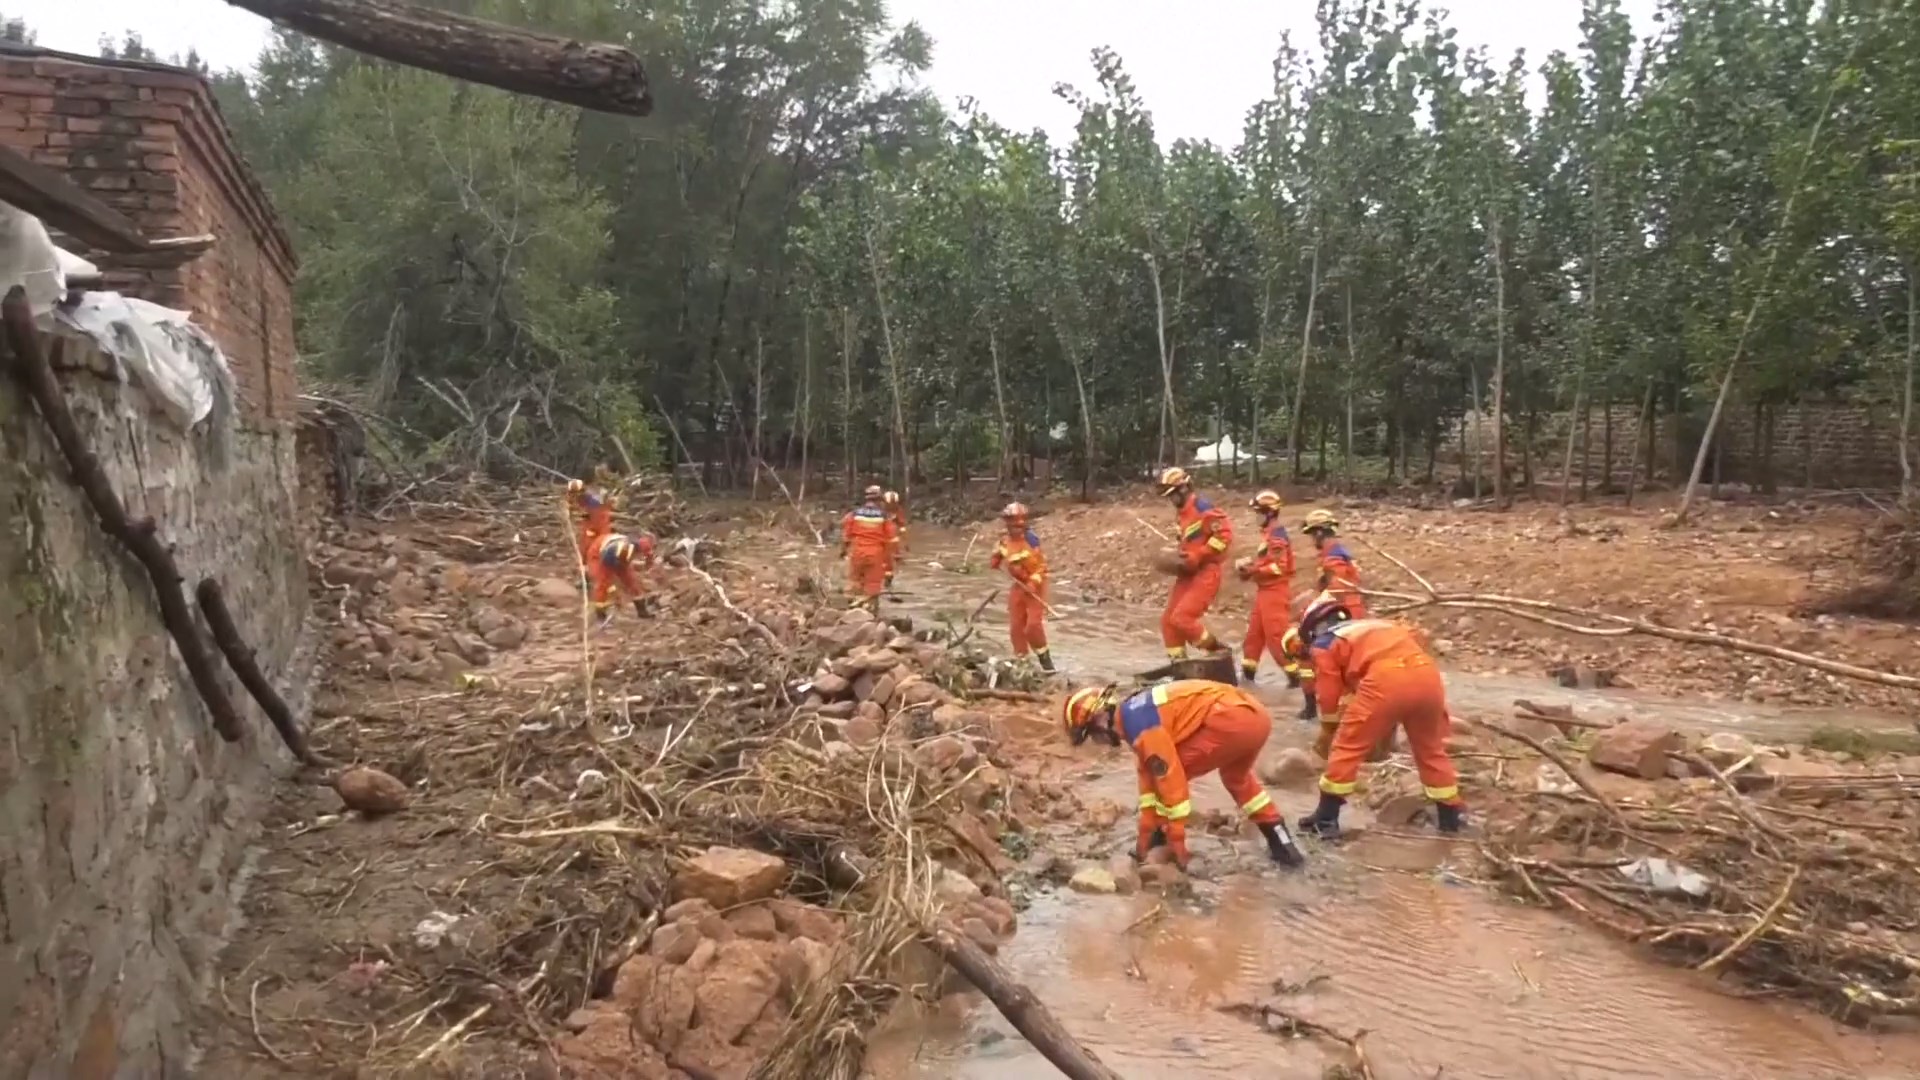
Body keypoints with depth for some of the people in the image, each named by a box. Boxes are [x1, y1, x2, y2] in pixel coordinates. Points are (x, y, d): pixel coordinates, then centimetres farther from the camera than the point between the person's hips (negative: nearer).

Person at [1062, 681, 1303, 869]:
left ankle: (1162, 844, 12)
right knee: (1236, 776, 35)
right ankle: (1281, 842, 33)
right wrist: (1146, 836, 28)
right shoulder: (1137, 712, 21)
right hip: (1256, 716, 10)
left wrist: (1176, 843, -5)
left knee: (1166, 770, 3)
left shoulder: (1136, 721, -10)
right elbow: (1148, 775, 26)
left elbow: (1170, 776, -13)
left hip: (1231, 719, -10)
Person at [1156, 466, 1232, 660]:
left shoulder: (1201, 507, -14)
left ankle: (1217, 652, 0)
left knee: (1182, 618, -17)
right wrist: (1182, 559, 12)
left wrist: (1198, 556, -22)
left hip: (1205, 574, -10)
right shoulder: (1184, 512, 16)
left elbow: (1225, 533, -22)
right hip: (1188, 574, 10)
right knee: (1168, 620, 6)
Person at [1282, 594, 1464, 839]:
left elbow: (1329, 697, 18)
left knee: (1347, 747, 9)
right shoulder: (1371, 625, 37)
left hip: (1387, 679, -6)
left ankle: (1326, 819, 13)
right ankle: (1451, 817, 36)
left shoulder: (1322, 644, 18)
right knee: (1431, 749, 25)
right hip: (1427, 673, 6)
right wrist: (1388, 724, 48)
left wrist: (1326, 737, 34)